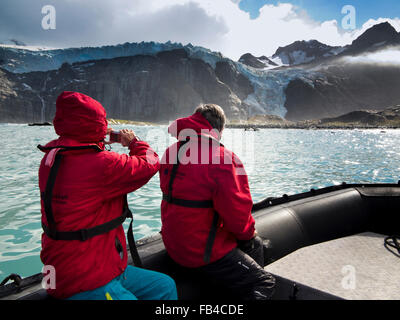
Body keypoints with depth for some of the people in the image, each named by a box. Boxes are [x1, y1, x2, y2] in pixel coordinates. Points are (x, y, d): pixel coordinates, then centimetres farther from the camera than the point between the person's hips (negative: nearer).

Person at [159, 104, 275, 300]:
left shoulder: (171, 153, 3)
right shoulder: (221, 158, -22)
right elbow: (237, 215, -22)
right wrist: (249, 232, 2)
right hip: (202, 252, -9)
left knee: (254, 244, 24)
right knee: (264, 284, 5)